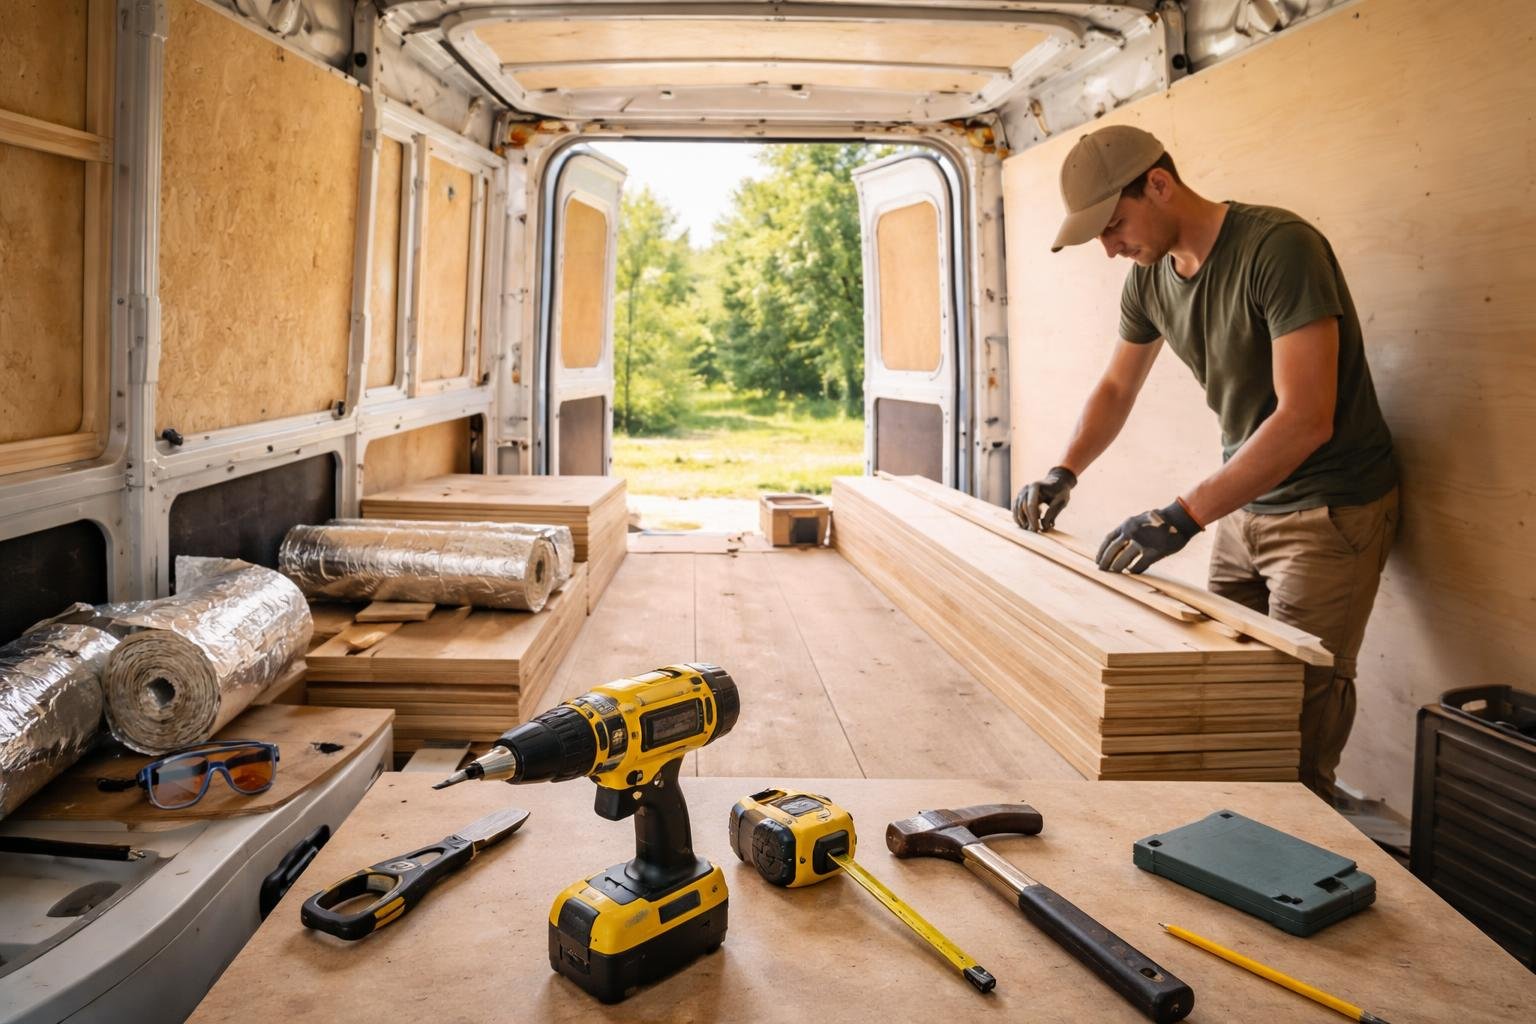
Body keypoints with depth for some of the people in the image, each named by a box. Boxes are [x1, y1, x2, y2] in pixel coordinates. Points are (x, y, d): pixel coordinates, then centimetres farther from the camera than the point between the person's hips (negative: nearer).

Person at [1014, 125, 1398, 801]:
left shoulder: (1279, 246, -22)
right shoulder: (1150, 276, 1)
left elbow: (1305, 418, -29)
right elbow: (1116, 388, 16)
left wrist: (1184, 516, -32)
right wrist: (1063, 473, 1)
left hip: (1331, 509, -7)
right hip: (1244, 501, 7)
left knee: (1298, 716, -7)